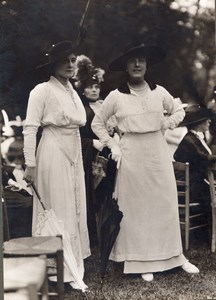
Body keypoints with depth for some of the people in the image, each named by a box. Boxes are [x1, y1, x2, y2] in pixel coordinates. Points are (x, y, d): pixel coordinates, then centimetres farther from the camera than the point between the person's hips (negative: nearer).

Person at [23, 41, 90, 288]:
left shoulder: (72, 92, 13)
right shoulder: (42, 90, -9)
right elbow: (30, 128, -12)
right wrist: (30, 164, -17)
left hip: (74, 154, 7)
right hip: (53, 154, -7)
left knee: (74, 208, 13)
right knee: (57, 210, -1)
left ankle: (73, 264, 26)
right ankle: (60, 270, 11)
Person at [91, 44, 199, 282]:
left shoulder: (159, 92, 4)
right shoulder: (116, 96, -3)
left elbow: (179, 111, 19)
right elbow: (97, 123, 6)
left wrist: (167, 123, 1)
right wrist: (112, 146, 0)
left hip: (158, 152, 2)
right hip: (132, 155, -2)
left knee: (166, 203, 6)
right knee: (136, 206, 3)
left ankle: (174, 255, 20)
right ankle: (141, 261, 12)